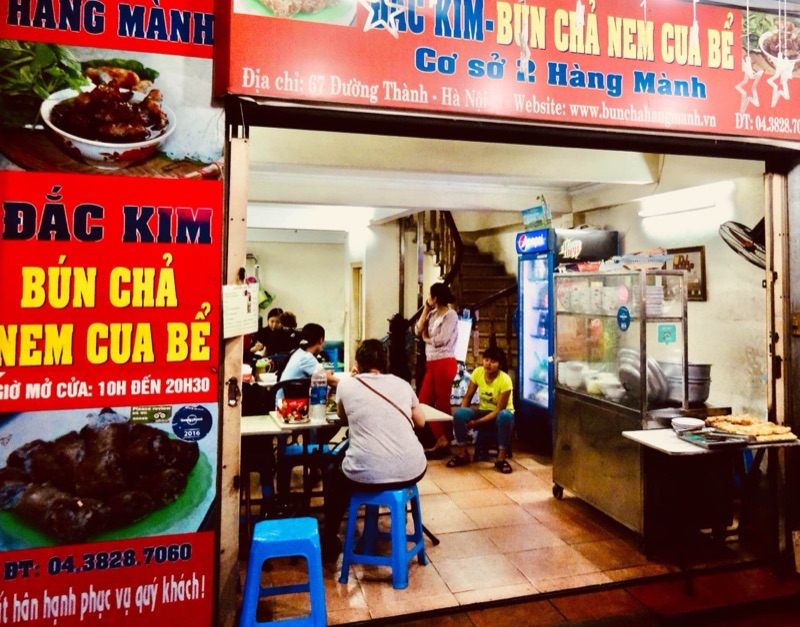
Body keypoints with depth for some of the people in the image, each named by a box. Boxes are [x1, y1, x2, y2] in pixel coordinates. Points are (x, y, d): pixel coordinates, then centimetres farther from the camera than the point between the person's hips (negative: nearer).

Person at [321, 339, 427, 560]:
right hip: (412, 471, 2)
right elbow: (420, 421, 24)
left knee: (333, 474, 31)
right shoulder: (402, 383, 10)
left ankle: (329, 543, 40)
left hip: (366, 475, -2)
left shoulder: (347, 385, 5)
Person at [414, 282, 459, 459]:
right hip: (431, 363, 8)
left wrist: (426, 339, 0)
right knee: (424, 401, 5)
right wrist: (425, 310, 5)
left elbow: (442, 339, -18)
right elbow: (418, 331, 6)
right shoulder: (432, 314, 14)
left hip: (445, 363, -8)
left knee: (442, 403, 0)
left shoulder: (450, 314, -9)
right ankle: (441, 439, 14)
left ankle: (444, 441, 12)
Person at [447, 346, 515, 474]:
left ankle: (501, 458, -25)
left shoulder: (505, 380, -25)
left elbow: (499, 410, -24)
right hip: (483, 411, 4)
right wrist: (462, 416, -21)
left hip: (501, 414, -4)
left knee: (505, 416, -41)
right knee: (459, 413, -26)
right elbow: (468, 396, -5)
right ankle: (463, 454, -10)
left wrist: (476, 422, -27)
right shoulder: (477, 372, -13)